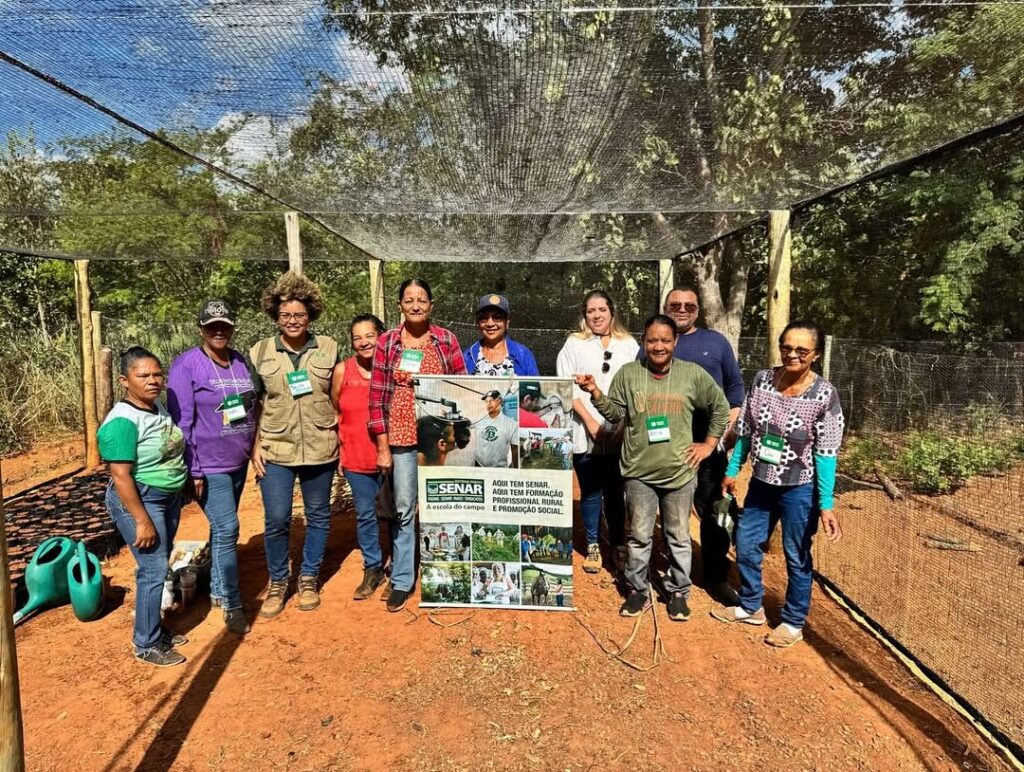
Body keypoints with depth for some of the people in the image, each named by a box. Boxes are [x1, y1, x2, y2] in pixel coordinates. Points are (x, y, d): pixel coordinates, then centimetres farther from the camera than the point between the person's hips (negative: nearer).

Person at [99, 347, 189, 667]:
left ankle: (154, 628, 33)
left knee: (159, 566, 17)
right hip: (139, 500, -8)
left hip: (169, 497, 9)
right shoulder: (122, 421, -22)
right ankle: (145, 645, 13)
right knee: (154, 569, -3)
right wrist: (142, 520, -22)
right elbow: (121, 476, -23)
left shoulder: (158, 407, 3)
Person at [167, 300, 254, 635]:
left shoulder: (240, 361, 5)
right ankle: (233, 605, 4)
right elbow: (181, 422, -13)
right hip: (209, 465, -6)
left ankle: (218, 589, 33)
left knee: (223, 528, 17)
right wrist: (192, 470, -15)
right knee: (227, 529, -8)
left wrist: (253, 449, 12)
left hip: (238, 461, 6)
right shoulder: (187, 365, -12)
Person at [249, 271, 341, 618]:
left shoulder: (328, 348, 1)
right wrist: (254, 446, -1)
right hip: (275, 449, 0)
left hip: (320, 448, 1)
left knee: (318, 516, 12)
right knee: (276, 520, 3)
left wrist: (340, 438, 4)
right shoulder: (259, 352, 1)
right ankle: (277, 582, 25)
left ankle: (309, 578, 31)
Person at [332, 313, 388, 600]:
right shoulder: (342, 371, -1)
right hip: (356, 458, 2)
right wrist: (339, 451, 6)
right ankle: (373, 568, 28)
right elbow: (335, 415, 8)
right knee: (364, 515, 11)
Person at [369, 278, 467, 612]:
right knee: (404, 508, 6)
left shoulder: (446, 340, 0)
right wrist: (382, 447, -3)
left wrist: (455, 433, -1)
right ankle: (401, 581, 20)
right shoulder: (386, 342, -1)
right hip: (401, 437, 0)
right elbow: (377, 396, -1)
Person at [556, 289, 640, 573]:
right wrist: (591, 422, -10)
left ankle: (617, 544, 25)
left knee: (616, 491, 9)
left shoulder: (629, 345, 8)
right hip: (586, 434, -1)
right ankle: (592, 546, 21)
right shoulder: (574, 344, 3)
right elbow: (567, 388, -3)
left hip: (620, 433, 1)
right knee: (590, 492, 6)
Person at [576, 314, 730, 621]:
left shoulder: (693, 374, -4)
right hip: (639, 472, 0)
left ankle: (678, 593, 32)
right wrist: (595, 393, -16)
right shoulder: (627, 373, -3)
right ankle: (637, 591, 29)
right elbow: (615, 414, 0)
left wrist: (709, 444, 4)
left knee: (678, 537, 14)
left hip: (679, 472, 0)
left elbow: (720, 407, 8)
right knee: (639, 536, 12)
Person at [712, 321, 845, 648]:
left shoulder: (825, 395, -16)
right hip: (762, 482, 5)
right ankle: (751, 606, 38)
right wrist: (732, 471, 9)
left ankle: (793, 622, 32)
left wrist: (826, 504, -15)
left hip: (799, 489, -5)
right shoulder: (762, 380, -5)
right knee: (746, 545, 15)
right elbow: (745, 432, 4)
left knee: (797, 556, 11)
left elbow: (826, 454, -14)